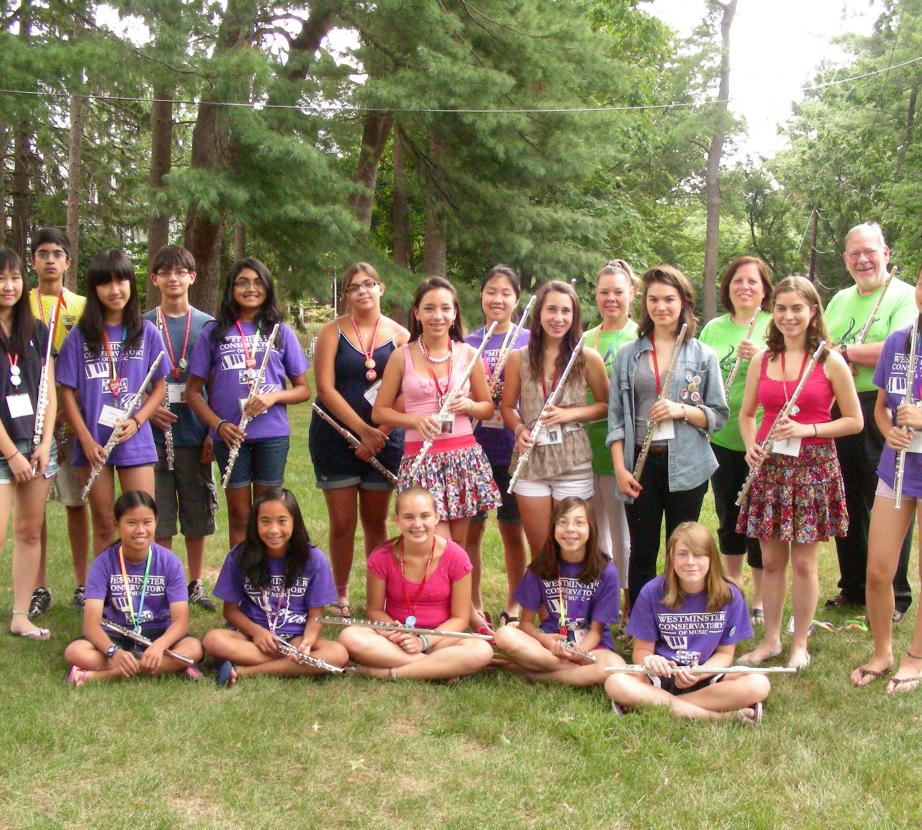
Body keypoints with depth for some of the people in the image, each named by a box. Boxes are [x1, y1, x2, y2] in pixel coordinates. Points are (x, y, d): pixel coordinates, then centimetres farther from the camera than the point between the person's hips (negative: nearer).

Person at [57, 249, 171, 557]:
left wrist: (137, 421, -10)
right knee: (103, 525, 8)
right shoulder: (80, 335, 1)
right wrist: (86, 440, -8)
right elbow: (67, 392, 1)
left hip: (136, 440, 0)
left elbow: (160, 385, 5)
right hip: (93, 443, 0)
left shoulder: (146, 332, 3)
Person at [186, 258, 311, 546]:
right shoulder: (214, 333, 4)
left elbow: (303, 389, 8)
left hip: (272, 435, 0)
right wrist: (218, 424, -11)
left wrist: (274, 396, -12)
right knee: (239, 516, 8)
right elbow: (193, 391, 5)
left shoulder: (281, 333, 5)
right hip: (231, 436, 0)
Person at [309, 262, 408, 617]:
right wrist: (363, 430, -16)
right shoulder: (332, 332, 1)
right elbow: (325, 388, -8)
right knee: (343, 522, 2)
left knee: (376, 521, 8)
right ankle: (340, 595, 16)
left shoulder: (399, 335, 4)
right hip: (335, 437, -1)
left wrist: (380, 433, -14)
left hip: (384, 439, 1)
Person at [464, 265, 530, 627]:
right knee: (471, 529, 6)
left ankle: (513, 605, 22)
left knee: (512, 530, 8)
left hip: (513, 449, -1)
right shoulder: (468, 343, 4)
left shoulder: (528, 342, 2)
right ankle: (474, 604, 20)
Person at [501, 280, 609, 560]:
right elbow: (508, 406, 11)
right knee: (540, 553, 8)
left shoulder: (588, 358, -2)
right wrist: (519, 429, -9)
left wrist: (571, 413, -11)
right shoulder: (518, 358, 2)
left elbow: (606, 405, 5)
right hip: (530, 464, 1)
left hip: (574, 466, -1)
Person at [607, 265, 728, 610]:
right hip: (641, 463, 1)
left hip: (687, 464, -1)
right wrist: (620, 467, -4)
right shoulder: (628, 355, 8)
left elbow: (719, 414, 3)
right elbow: (616, 416, 6)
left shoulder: (703, 355, 4)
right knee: (642, 553, 6)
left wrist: (682, 410, -15)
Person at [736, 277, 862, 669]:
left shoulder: (830, 361, -4)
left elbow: (854, 421, -3)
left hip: (813, 466, -3)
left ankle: (800, 644, 18)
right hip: (769, 466, 3)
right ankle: (770, 640, 23)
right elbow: (746, 414, 16)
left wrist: (807, 429, -15)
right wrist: (750, 445, -3)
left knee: (803, 561, 4)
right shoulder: (761, 361, 6)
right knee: (771, 560, 10)